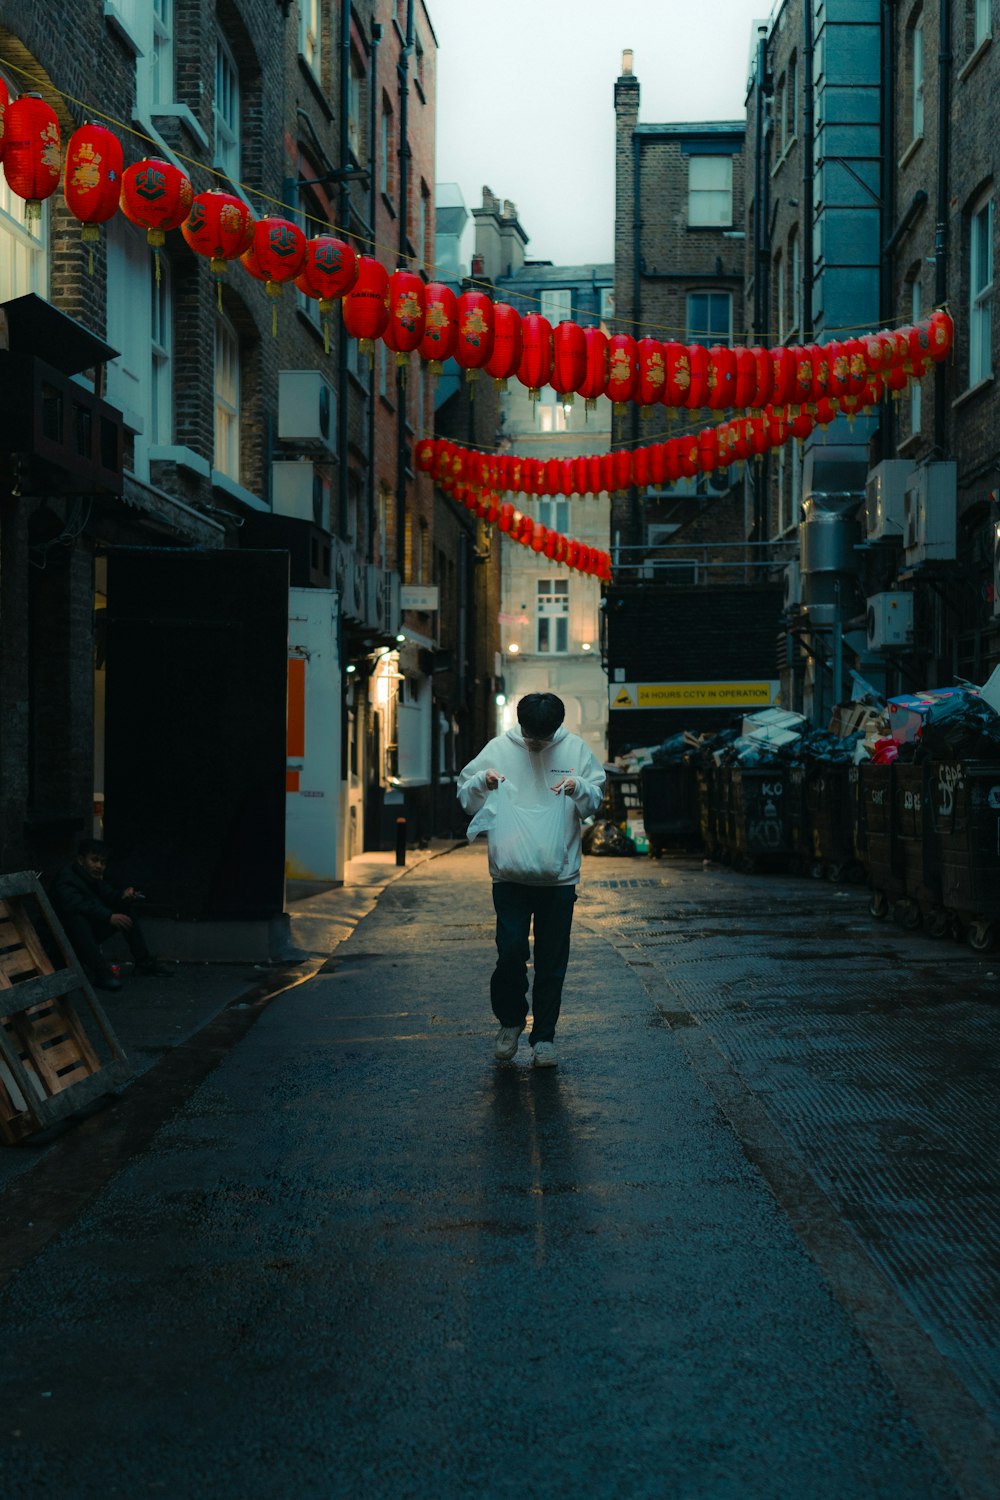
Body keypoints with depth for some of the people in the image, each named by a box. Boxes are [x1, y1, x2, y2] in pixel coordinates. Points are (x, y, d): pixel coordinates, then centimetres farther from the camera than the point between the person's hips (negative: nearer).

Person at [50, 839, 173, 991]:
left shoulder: (94, 876, 5)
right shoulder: (66, 880, -24)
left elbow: (109, 897, 4)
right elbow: (76, 904, -41)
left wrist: (124, 896, -20)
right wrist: (109, 917, -46)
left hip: (90, 931, 9)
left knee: (125, 906, 7)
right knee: (77, 918, -40)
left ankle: (144, 961, 5)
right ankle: (100, 972, -42)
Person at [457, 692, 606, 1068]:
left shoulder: (574, 748, 2)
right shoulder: (498, 748, 0)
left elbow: (597, 798, 9)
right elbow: (465, 795, 6)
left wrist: (579, 788, -12)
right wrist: (483, 782, -15)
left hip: (559, 874, 1)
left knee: (552, 961, 6)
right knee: (511, 951, -7)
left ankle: (544, 1037, 17)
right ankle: (510, 1021, 17)